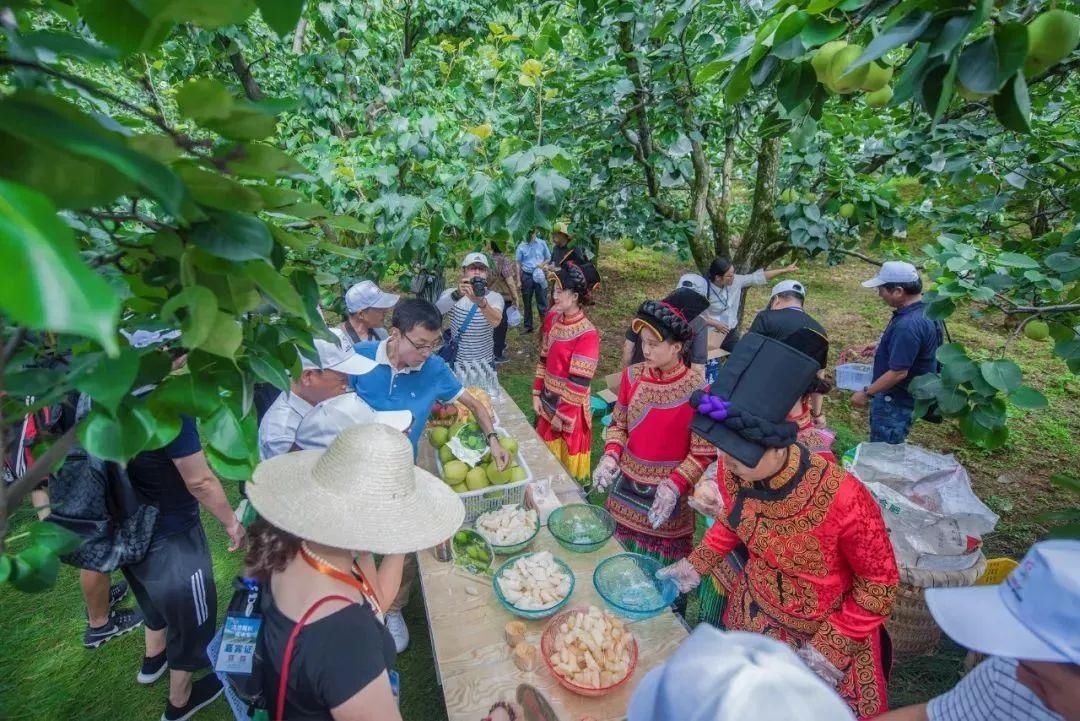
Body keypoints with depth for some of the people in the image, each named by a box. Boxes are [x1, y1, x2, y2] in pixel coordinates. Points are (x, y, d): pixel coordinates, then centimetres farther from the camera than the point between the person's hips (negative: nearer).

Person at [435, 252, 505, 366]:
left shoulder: (494, 297, -8)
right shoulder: (451, 293, -5)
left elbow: (496, 322, -28)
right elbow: (436, 311, -25)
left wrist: (481, 302, -46)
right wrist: (457, 295, -43)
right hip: (456, 361, 0)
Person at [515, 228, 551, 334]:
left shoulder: (542, 243, -1)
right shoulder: (521, 246, -1)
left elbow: (548, 258, 9)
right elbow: (518, 263, 3)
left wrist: (542, 264, -13)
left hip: (539, 275, -1)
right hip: (526, 276, 1)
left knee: (542, 301, 0)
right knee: (527, 302, 11)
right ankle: (528, 326, 23)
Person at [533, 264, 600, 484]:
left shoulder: (587, 334, -22)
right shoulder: (552, 318, -1)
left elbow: (579, 381, -21)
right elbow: (543, 359, 6)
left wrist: (563, 414, -16)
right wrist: (537, 394, 4)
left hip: (571, 406, -6)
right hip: (549, 399, 6)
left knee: (568, 461, 10)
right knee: (547, 455, 21)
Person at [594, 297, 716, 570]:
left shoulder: (696, 390, -19)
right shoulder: (633, 375, -7)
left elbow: (704, 453, -12)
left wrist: (675, 486, -22)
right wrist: (611, 455, -10)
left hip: (668, 495, -4)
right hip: (627, 486, 4)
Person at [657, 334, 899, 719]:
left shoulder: (842, 500, -37)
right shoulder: (734, 471, -23)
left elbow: (880, 584, -18)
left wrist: (830, 648, -16)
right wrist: (697, 563, -5)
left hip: (829, 631, -4)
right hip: (753, 613, 4)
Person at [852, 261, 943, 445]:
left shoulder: (908, 325, -32)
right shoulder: (924, 309, 1)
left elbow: (898, 372, -29)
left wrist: (866, 393, -20)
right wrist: (882, 348, 14)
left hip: (897, 400, -10)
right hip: (898, 395, 10)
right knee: (889, 448, 24)